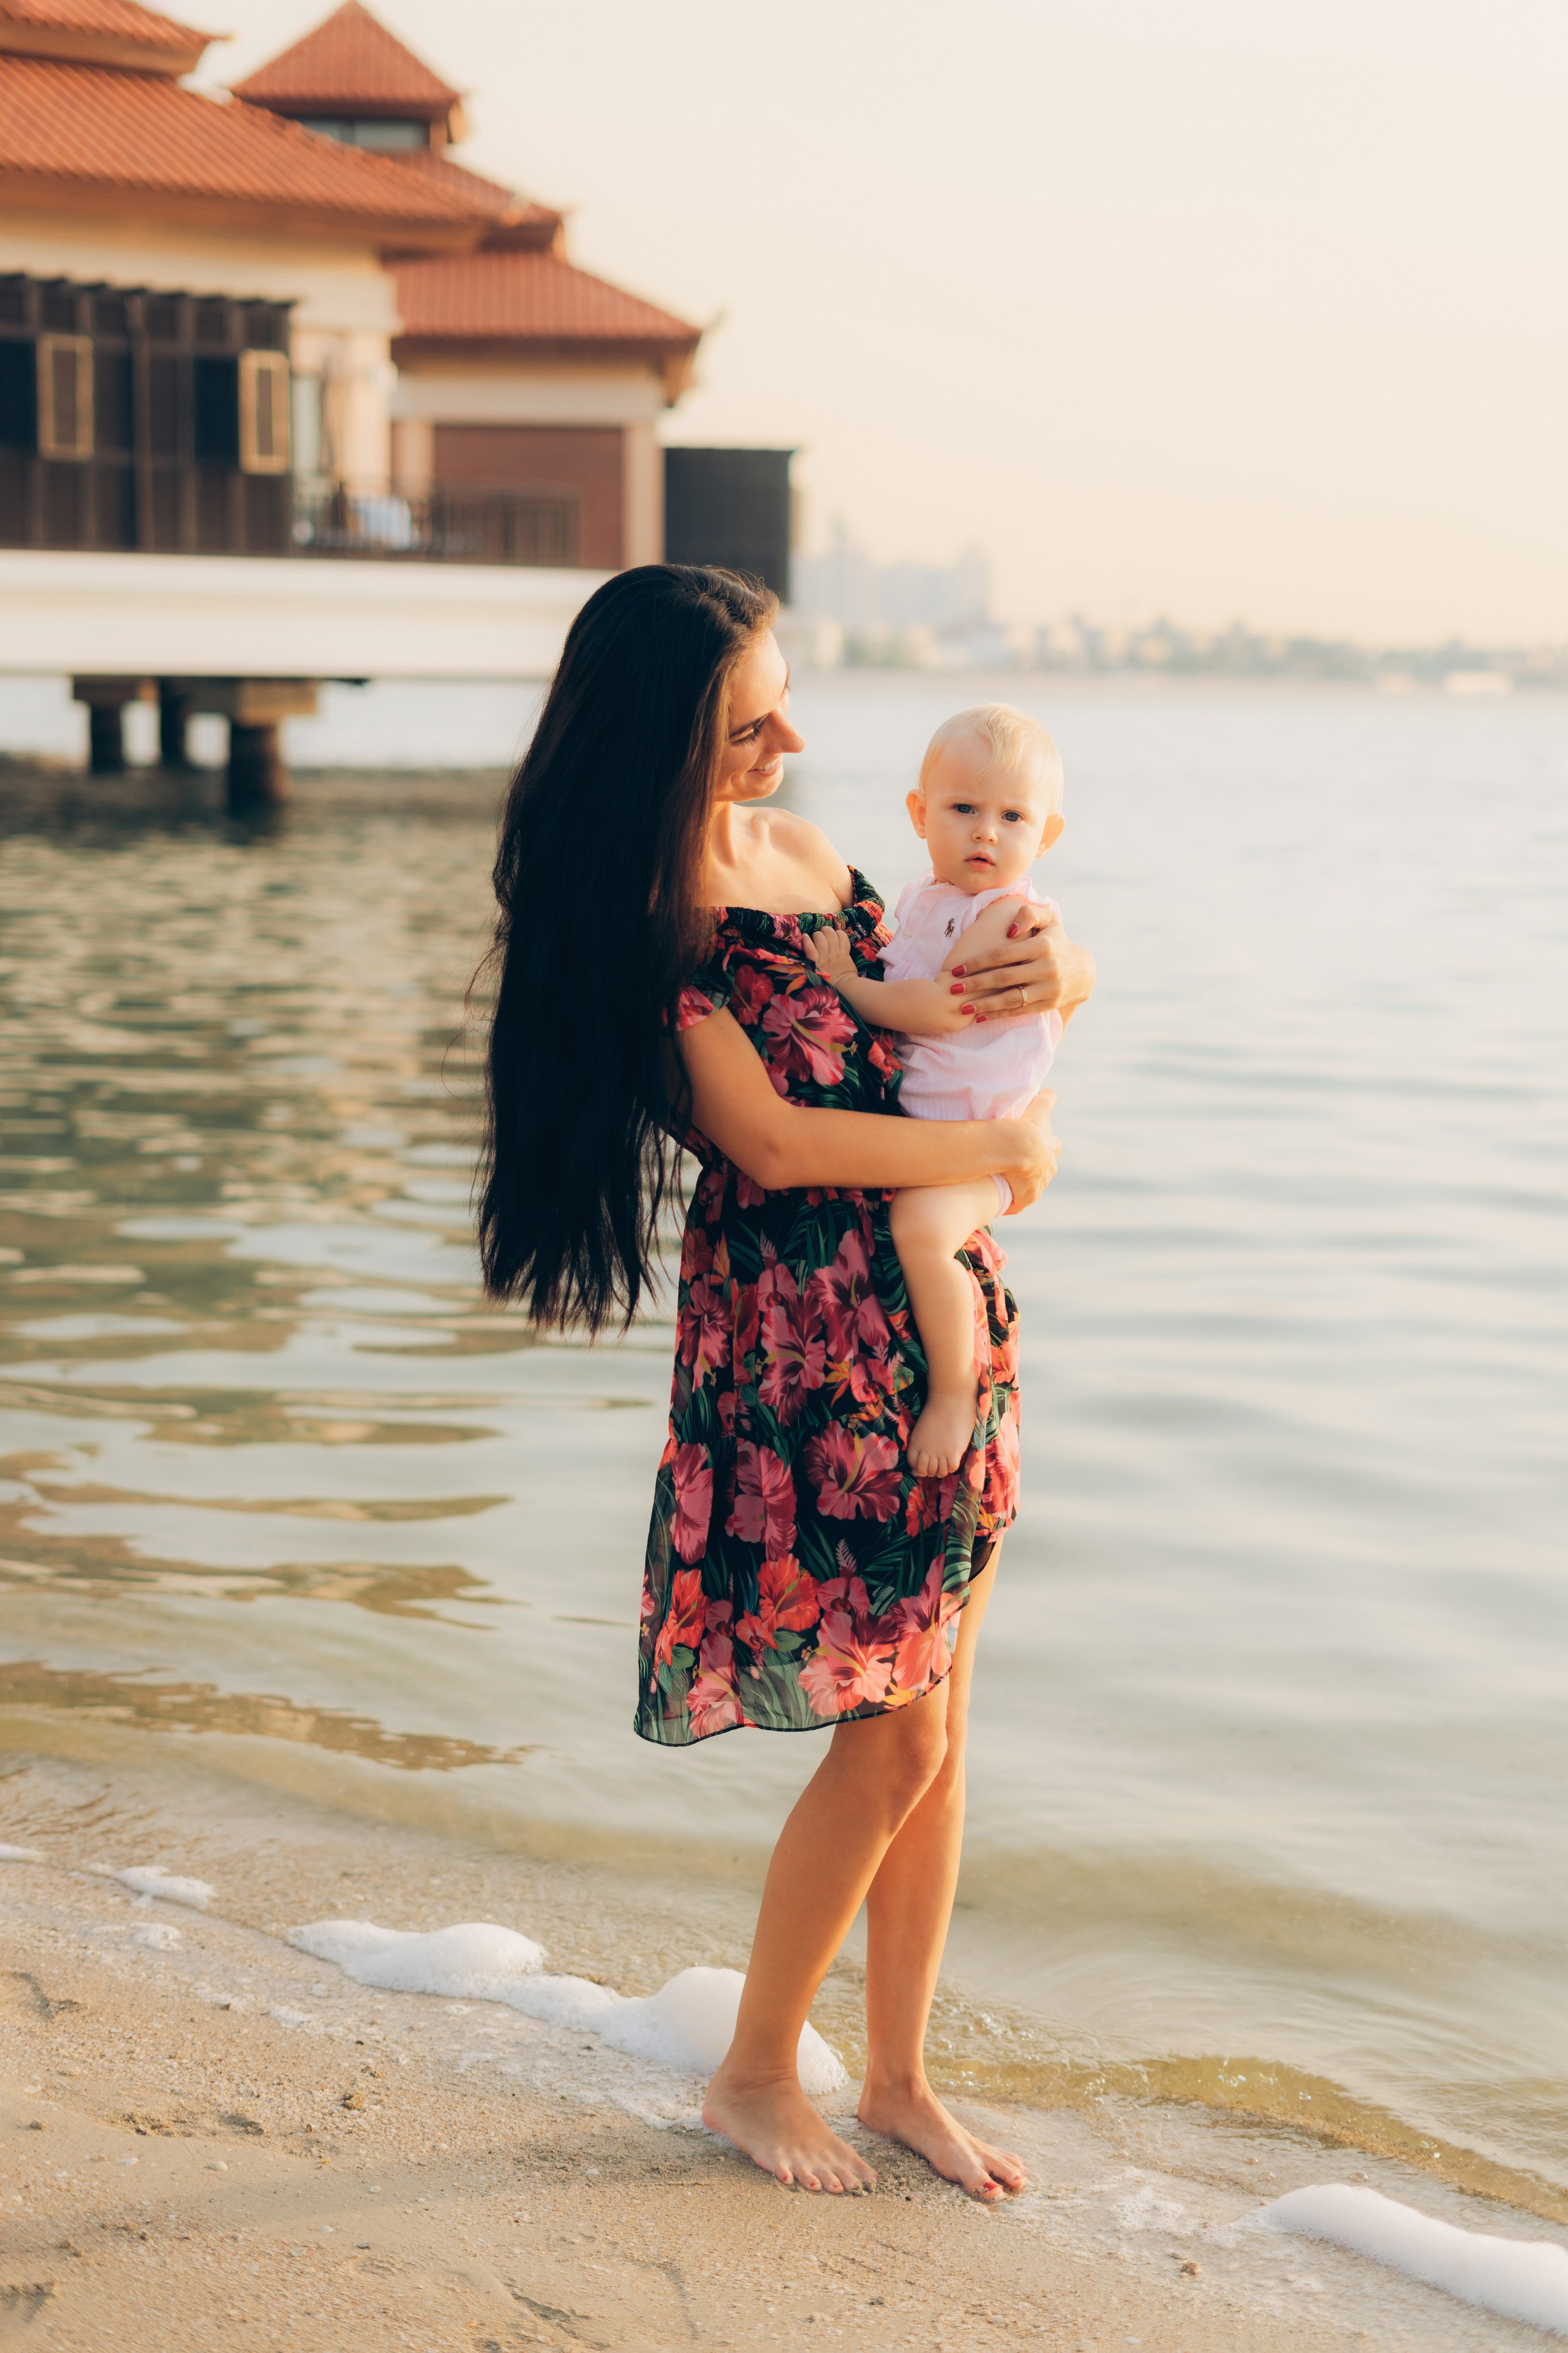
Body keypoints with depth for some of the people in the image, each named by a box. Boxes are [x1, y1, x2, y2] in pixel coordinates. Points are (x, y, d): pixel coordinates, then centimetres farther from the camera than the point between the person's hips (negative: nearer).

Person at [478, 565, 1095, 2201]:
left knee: (937, 1722, 11)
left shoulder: (796, 847, 9)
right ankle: (753, 2077, 18)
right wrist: (1001, 1146, -11)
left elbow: (949, 1002, 21)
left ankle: (900, 2076, 25)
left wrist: (1050, 967, -1)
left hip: (944, 1312, 7)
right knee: (893, 1735, -3)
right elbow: (769, 1141, -21)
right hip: (802, 1340, -7)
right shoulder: (636, 917, -14)